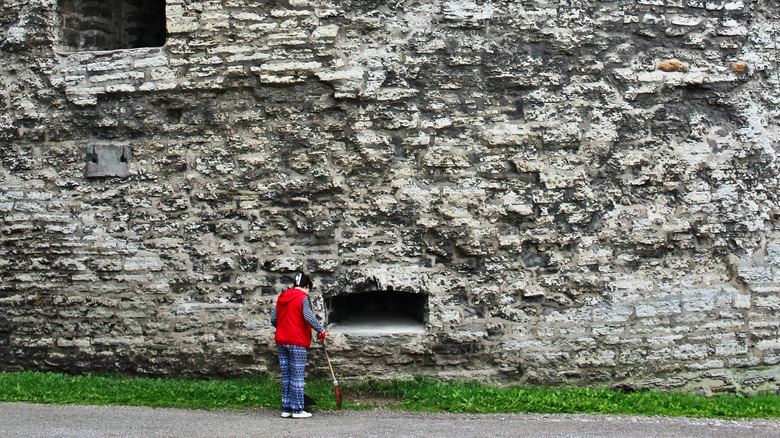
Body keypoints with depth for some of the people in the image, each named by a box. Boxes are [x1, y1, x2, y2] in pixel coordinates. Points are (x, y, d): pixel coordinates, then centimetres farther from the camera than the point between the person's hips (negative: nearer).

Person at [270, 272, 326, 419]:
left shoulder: (281, 297, 13)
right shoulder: (303, 297, -7)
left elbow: (273, 319, 14)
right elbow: (309, 317, -19)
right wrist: (321, 330, -7)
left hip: (281, 341, 6)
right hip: (297, 342, -6)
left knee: (285, 376, 10)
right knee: (297, 377, -2)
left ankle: (286, 408, 11)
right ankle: (297, 410, 0)